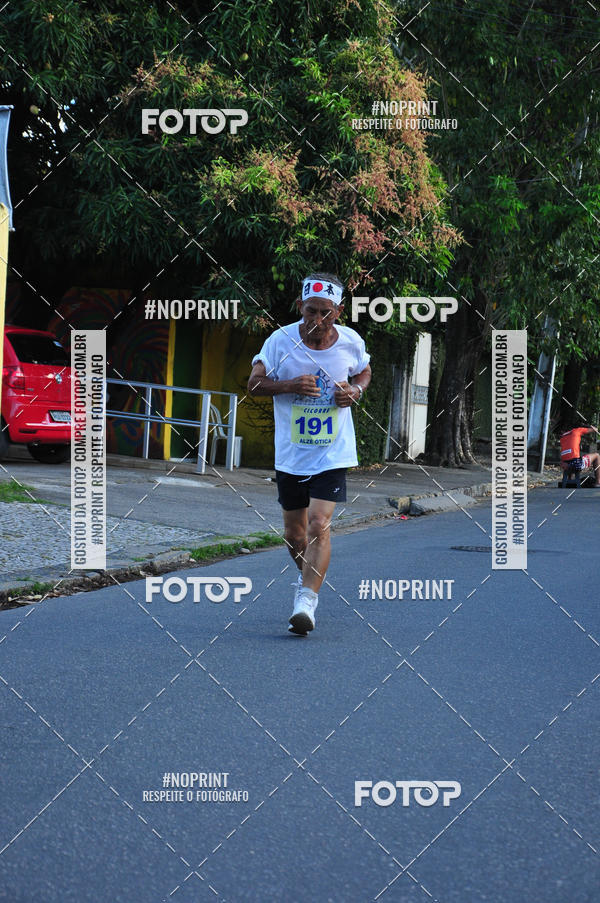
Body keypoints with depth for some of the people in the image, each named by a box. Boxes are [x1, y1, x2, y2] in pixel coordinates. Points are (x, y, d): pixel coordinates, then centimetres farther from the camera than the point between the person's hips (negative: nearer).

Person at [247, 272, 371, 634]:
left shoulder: (351, 342, -6)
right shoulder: (281, 340, -10)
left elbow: (364, 373, 15)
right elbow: (255, 383, -4)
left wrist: (354, 391, -8)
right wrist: (290, 385, -22)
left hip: (333, 453, -1)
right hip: (291, 453, 2)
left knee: (318, 524, -17)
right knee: (294, 531, 14)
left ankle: (306, 601, -15)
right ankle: (309, 575, 44)